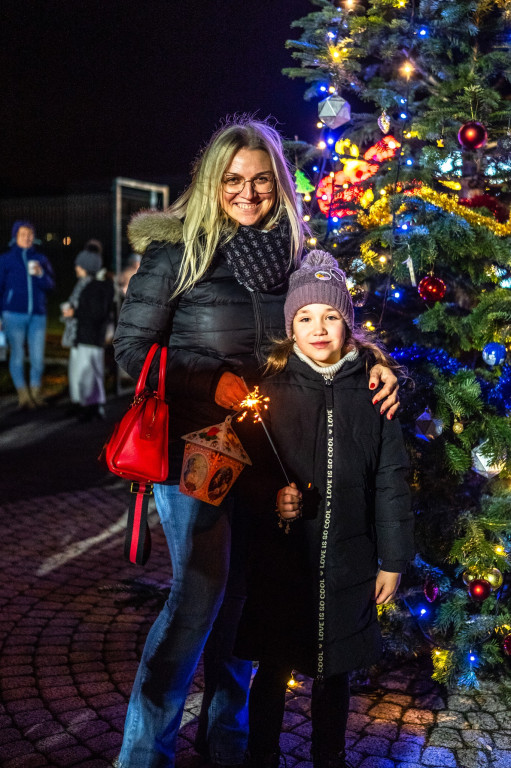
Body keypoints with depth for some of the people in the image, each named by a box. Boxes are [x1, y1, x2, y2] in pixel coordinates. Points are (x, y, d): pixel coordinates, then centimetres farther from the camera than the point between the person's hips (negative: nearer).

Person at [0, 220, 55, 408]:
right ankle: (23, 395, 9)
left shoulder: (40, 259, 12)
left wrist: (40, 274, -11)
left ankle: (36, 392, 15)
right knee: (17, 356, 1)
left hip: (37, 315, 2)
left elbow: (50, 286, 9)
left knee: (38, 357, 0)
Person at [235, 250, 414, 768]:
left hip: (349, 560, 1)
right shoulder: (273, 389, -3)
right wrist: (273, 497, -16)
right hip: (281, 556, 0)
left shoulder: (372, 389, -2)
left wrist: (392, 560, 1)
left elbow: (390, 480, 0)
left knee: (334, 671, 17)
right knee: (273, 668, 13)